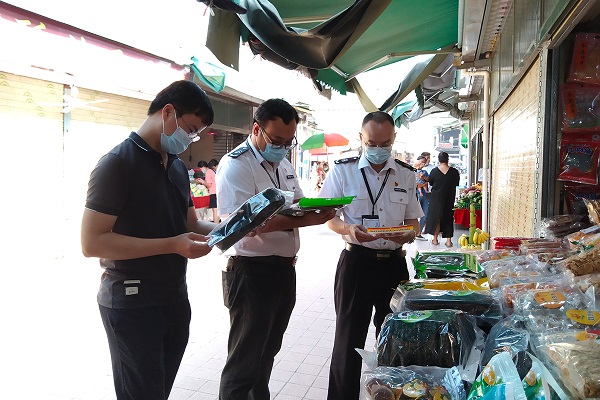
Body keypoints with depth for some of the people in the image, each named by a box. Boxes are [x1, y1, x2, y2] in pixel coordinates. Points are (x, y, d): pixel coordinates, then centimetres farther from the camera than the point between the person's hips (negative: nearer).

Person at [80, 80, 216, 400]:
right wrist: (172, 245, -25)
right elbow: (92, 242, -20)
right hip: (132, 304, -7)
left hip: (175, 298, 7)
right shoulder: (117, 163, -14)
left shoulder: (178, 167, 11)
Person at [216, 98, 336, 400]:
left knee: (268, 352, 23)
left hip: (285, 270, 8)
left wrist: (315, 210, -7)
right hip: (252, 273, -8)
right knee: (244, 362, 5)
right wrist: (302, 219, -32)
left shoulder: (284, 164, 12)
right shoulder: (236, 164, -15)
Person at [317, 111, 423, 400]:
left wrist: (409, 234, -13)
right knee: (349, 336, 6)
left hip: (394, 262, 3)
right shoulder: (342, 170, -2)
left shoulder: (406, 175, 6)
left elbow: (413, 220, 11)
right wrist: (349, 230, -21)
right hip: (356, 261, -3)